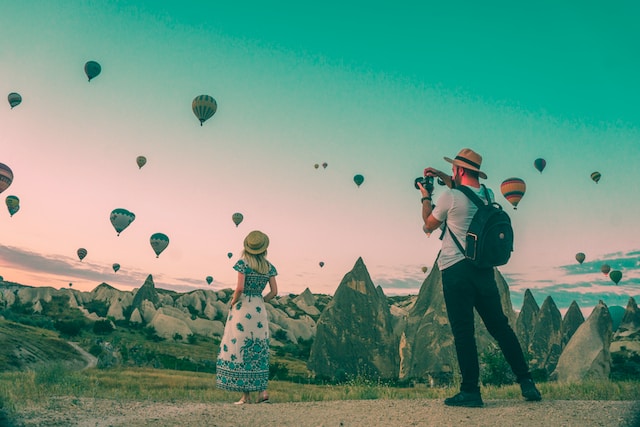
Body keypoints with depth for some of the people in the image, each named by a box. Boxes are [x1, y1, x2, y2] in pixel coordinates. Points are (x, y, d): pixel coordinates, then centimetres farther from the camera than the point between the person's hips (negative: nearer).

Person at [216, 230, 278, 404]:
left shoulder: (243, 263, -8)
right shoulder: (269, 266, 5)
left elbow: (240, 288, -18)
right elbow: (274, 292, 3)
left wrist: (233, 302, -2)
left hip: (242, 309, -4)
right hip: (259, 310, 4)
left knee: (240, 349, 4)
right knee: (258, 351, 13)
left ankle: (246, 395, 8)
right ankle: (262, 391, 8)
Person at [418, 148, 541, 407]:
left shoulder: (450, 197, -12)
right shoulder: (487, 195, 8)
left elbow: (429, 225, 3)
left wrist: (425, 197, 17)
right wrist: (443, 177, 27)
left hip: (456, 270, -6)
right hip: (484, 268, 6)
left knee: (463, 331, 0)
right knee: (500, 326, 13)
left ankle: (470, 391, 6)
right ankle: (526, 381, 17)